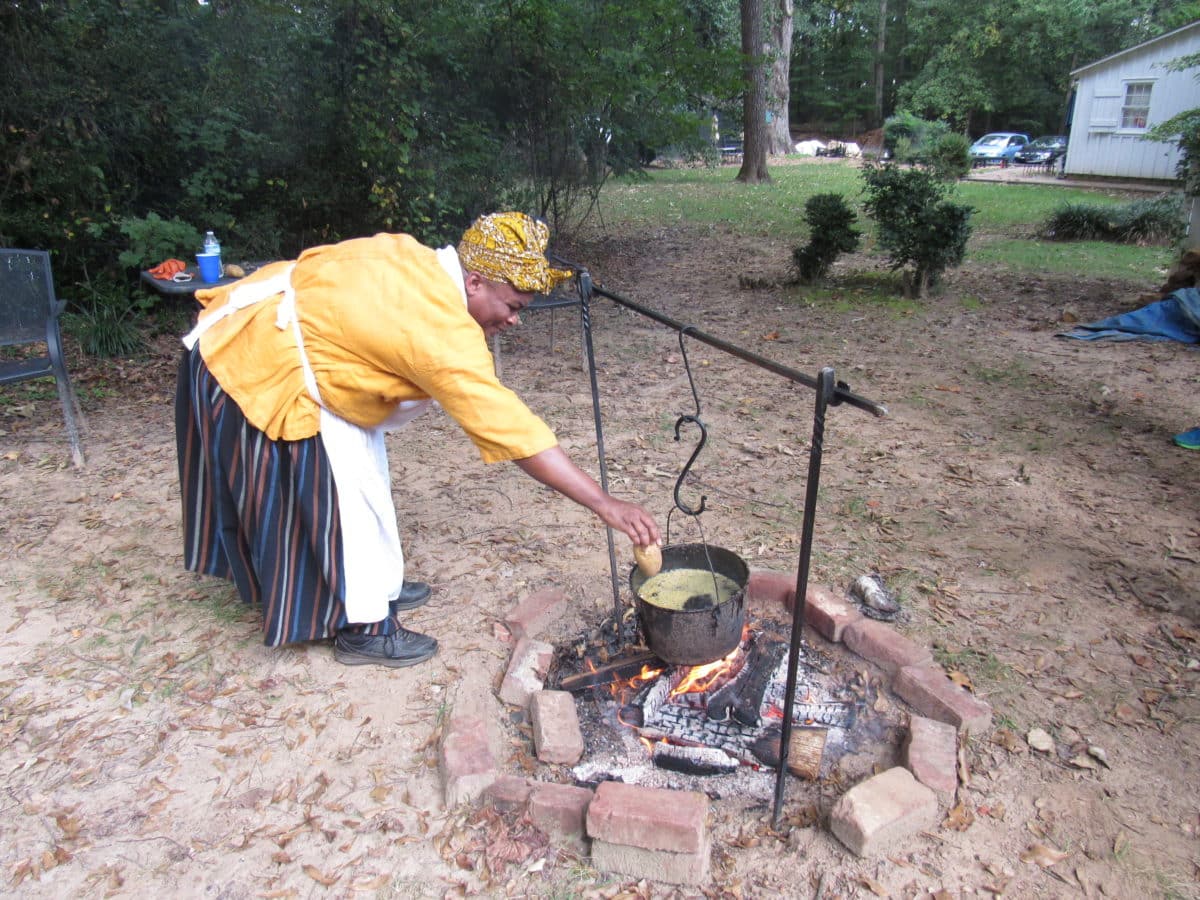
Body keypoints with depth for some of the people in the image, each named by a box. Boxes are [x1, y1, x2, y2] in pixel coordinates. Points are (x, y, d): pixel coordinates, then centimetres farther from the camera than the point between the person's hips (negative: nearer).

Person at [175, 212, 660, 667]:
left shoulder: (414, 258, -3)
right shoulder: (441, 331, -29)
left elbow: (315, 262, 10)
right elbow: (511, 429, -32)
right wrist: (604, 504, -30)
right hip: (260, 373, -10)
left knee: (360, 463, 17)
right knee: (346, 489, -5)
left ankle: (375, 584, 32)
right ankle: (364, 628, 11)